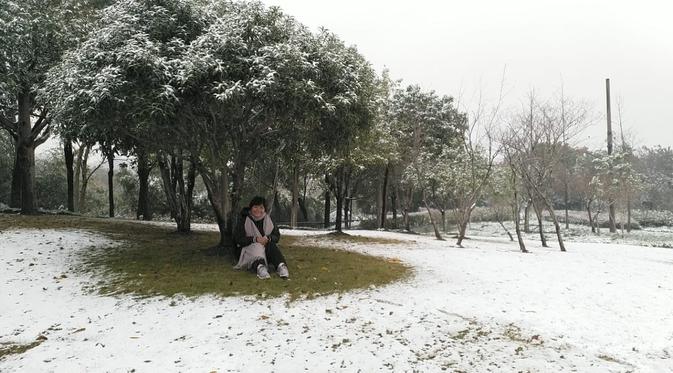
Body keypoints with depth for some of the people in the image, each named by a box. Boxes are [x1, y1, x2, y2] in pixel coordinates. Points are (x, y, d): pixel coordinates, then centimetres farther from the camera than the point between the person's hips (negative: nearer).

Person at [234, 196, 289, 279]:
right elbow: (239, 240, -7)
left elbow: (277, 236, 5)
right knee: (256, 248, -36)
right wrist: (255, 239, -22)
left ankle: (281, 266, -54)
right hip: (251, 248, -3)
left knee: (272, 245, -29)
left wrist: (268, 238, -19)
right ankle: (259, 267, -67)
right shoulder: (244, 221, 3)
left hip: (267, 249, 3)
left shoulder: (268, 219, 12)